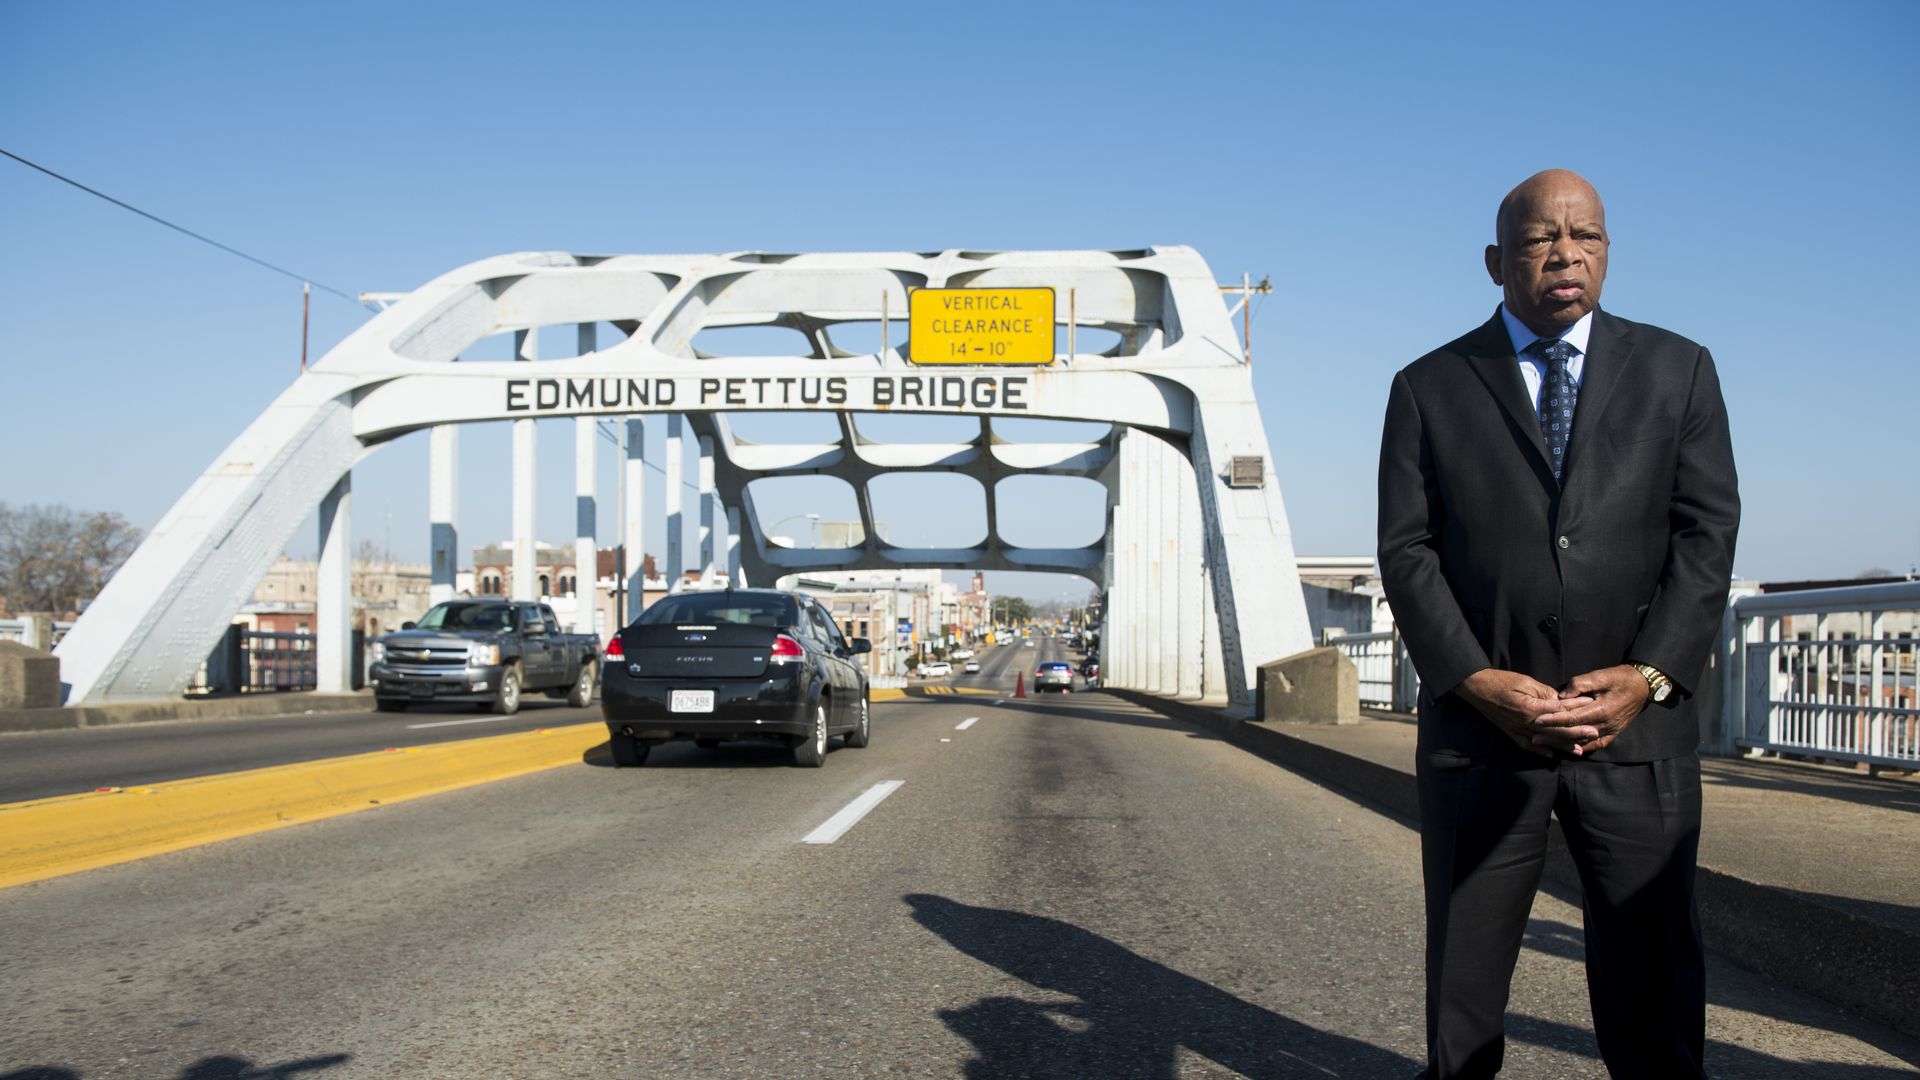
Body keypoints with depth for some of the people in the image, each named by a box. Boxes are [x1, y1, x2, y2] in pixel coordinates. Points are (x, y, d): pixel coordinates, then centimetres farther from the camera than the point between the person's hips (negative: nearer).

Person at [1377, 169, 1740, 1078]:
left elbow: (1707, 533, 2)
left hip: (1638, 728, 1)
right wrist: (1473, 678, -13)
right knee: (1462, 979, 8)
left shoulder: (1677, 371, 9)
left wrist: (1650, 675, -11)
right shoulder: (1429, 388, 6)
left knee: (1652, 985, 5)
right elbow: (1406, 551, 0)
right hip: (1479, 727, 0)